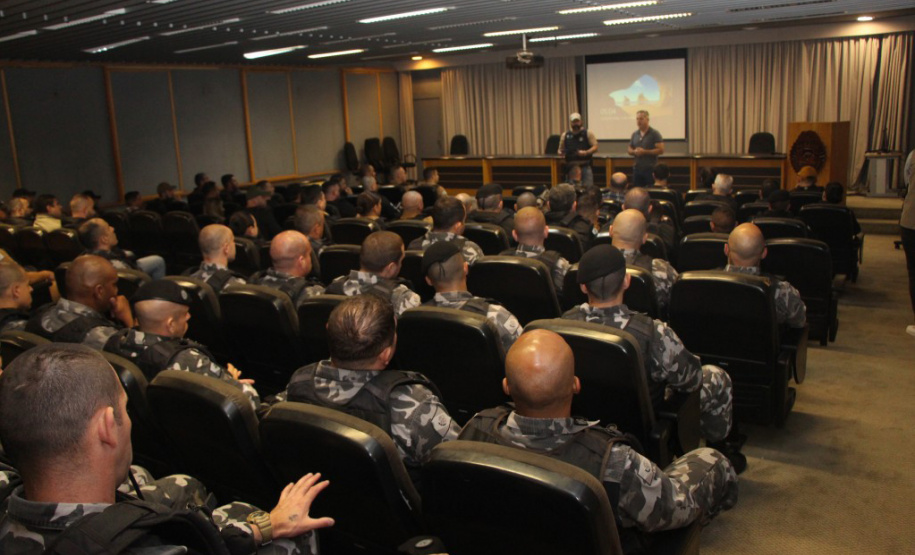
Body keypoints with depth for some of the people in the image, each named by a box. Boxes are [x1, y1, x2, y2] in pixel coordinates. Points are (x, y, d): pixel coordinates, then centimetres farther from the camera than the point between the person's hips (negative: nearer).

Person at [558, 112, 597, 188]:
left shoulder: (588, 133, 3)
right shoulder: (565, 135, 11)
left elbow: (595, 147, -1)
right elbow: (560, 149, 18)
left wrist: (586, 152, -19)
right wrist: (561, 153, -6)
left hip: (585, 167, -3)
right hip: (570, 167, 3)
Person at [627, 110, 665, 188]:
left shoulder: (654, 133, -5)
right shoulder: (635, 134, 12)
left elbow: (661, 150, -11)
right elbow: (629, 149, 18)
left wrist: (644, 152, -16)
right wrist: (634, 152, -6)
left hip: (650, 169, -5)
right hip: (637, 169, 5)